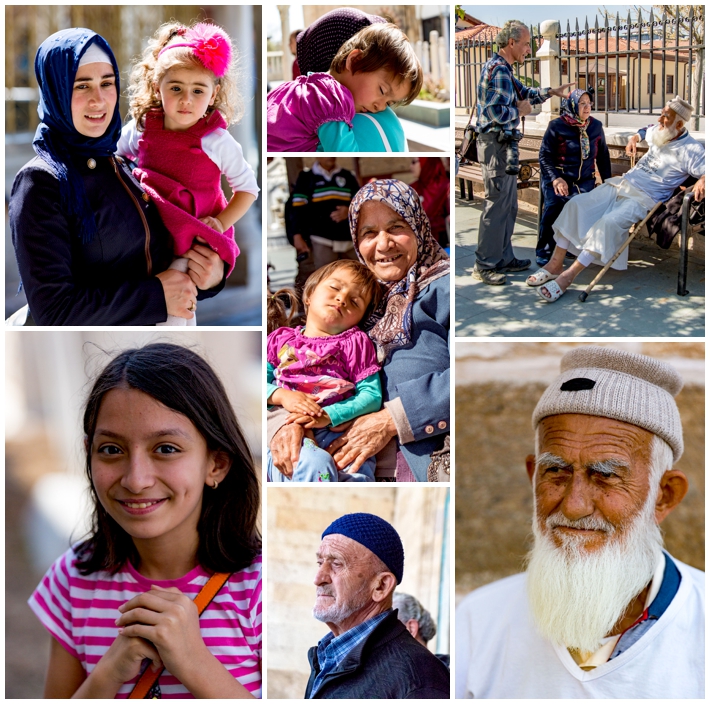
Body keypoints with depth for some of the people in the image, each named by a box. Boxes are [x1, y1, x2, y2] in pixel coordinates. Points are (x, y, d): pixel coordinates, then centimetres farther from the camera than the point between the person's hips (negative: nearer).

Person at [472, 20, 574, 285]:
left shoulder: (502, 68, 16)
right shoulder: (498, 69, -18)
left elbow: (524, 92, 28)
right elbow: (496, 112, -26)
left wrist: (551, 92, 16)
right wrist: (519, 111, -10)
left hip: (504, 144, 11)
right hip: (496, 145, -11)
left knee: (508, 205, 16)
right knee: (497, 205, -7)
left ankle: (503, 258, 24)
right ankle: (484, 265, -2)